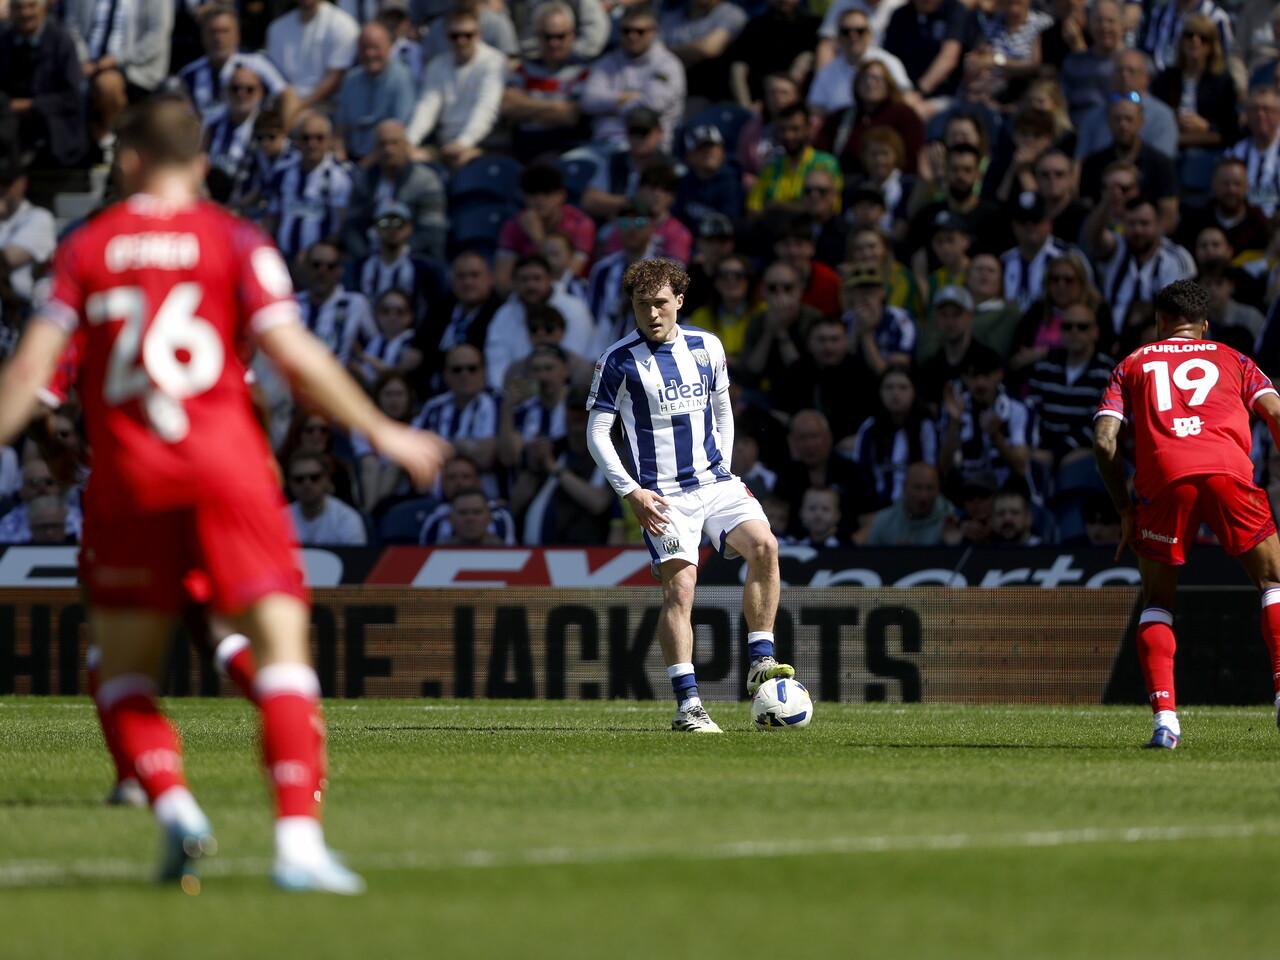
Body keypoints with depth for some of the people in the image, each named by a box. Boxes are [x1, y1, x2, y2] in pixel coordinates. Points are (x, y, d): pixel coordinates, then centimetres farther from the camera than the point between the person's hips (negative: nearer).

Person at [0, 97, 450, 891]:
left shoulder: (88, 247, 8)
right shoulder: (234, 240, 4)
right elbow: (294, 355, -4)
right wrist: (383, 432, 4)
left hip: (126, 475, 1)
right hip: (225, 467, -1)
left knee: (126, 670, 13)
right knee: (283, 645, -4)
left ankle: (172, 803, -11)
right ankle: (299, 838, -19)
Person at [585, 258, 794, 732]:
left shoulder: (707, 347, 10)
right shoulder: (618, 360, -3)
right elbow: (597, 433, -1)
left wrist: (724, 470, 15)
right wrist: (631, 492, -10)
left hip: (717, 483, 4)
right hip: (663, 494, -4)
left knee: (764, 545, -20)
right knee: (680, 585, -15)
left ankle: (760, 661, -10)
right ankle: (687, 706, -13)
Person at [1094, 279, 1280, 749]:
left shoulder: (1133, 365, 27)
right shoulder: (1233, 360, 28)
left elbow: (1104, 441, 14)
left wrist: (1125, 512, 20)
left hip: (1163, 476, 0)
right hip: (1228, 469, 0)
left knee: (1157, 602, 15)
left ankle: (1164, 719, 0)